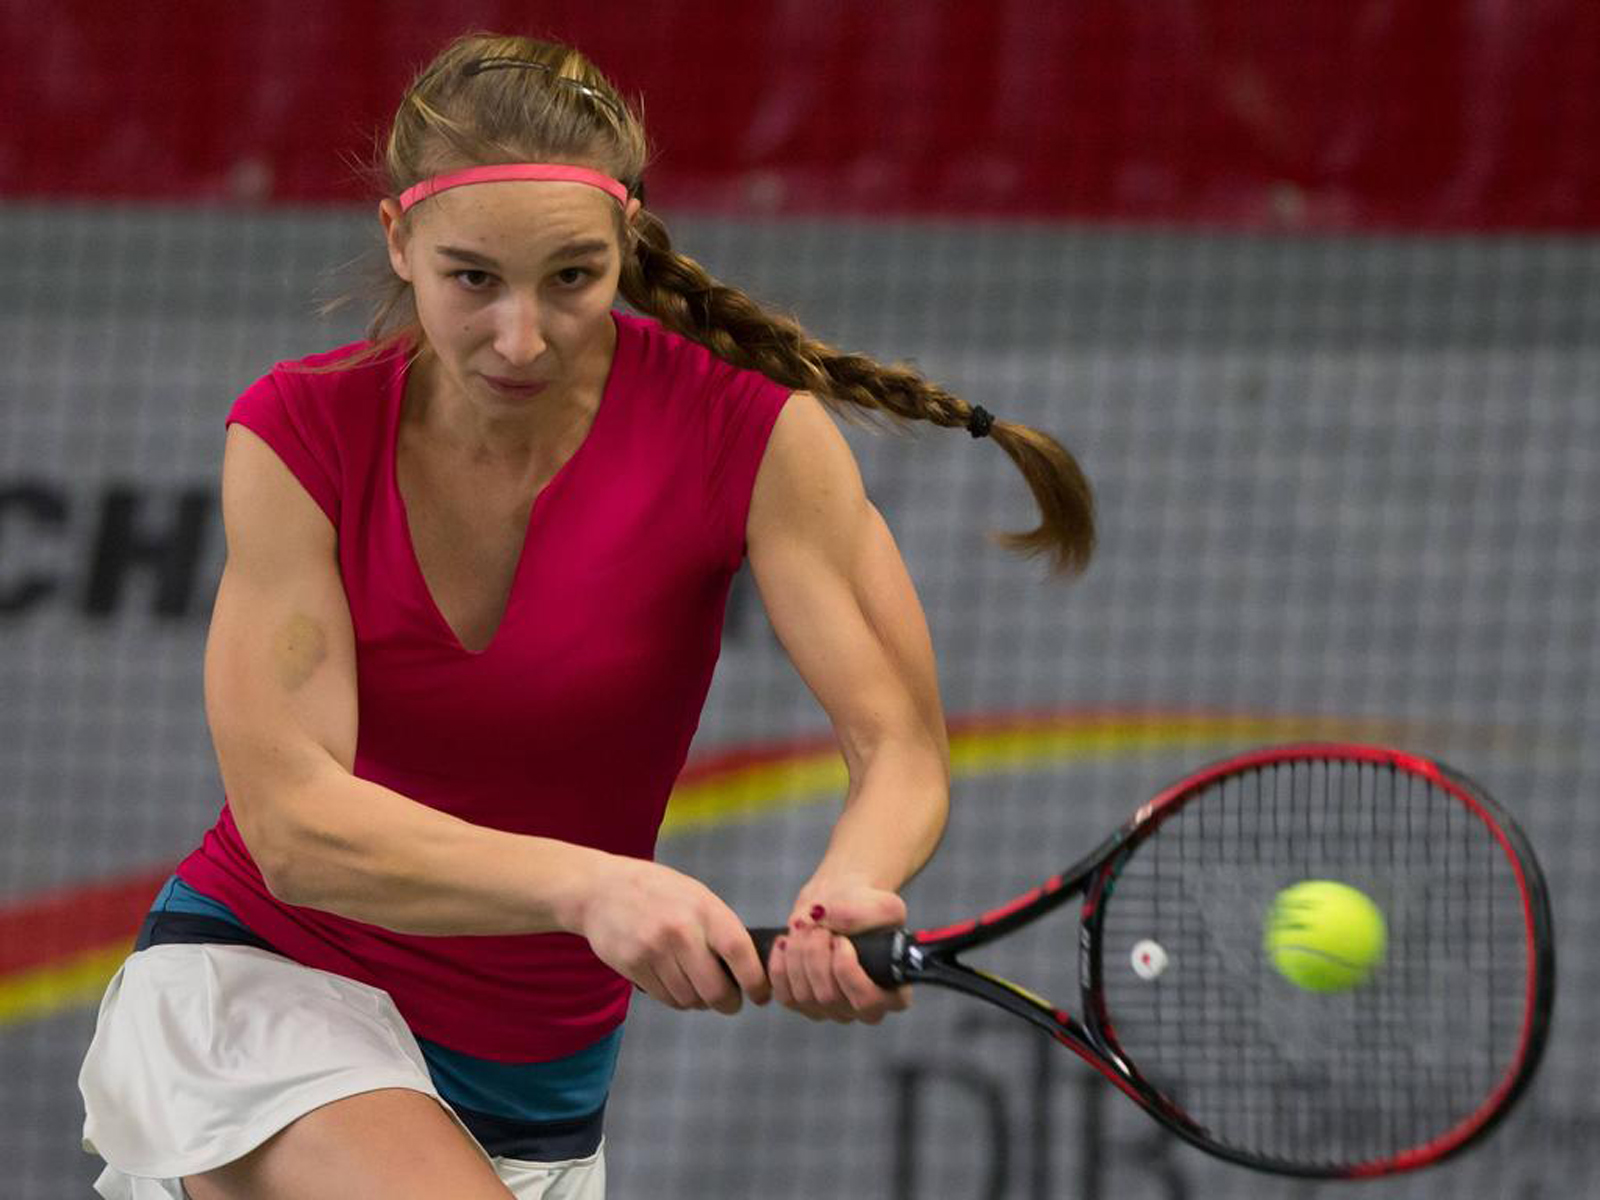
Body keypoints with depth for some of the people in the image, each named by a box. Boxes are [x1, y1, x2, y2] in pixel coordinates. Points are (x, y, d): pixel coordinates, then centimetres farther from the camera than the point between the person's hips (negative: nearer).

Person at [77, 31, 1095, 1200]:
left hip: (531, 1083, 3)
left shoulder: (748, 433, -14)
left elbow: (901, 747, -17)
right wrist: (591, 887, -39)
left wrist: (848, 892, -43)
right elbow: (293, 819, -21)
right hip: (251, 985, -3)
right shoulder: (299, 433, -14)